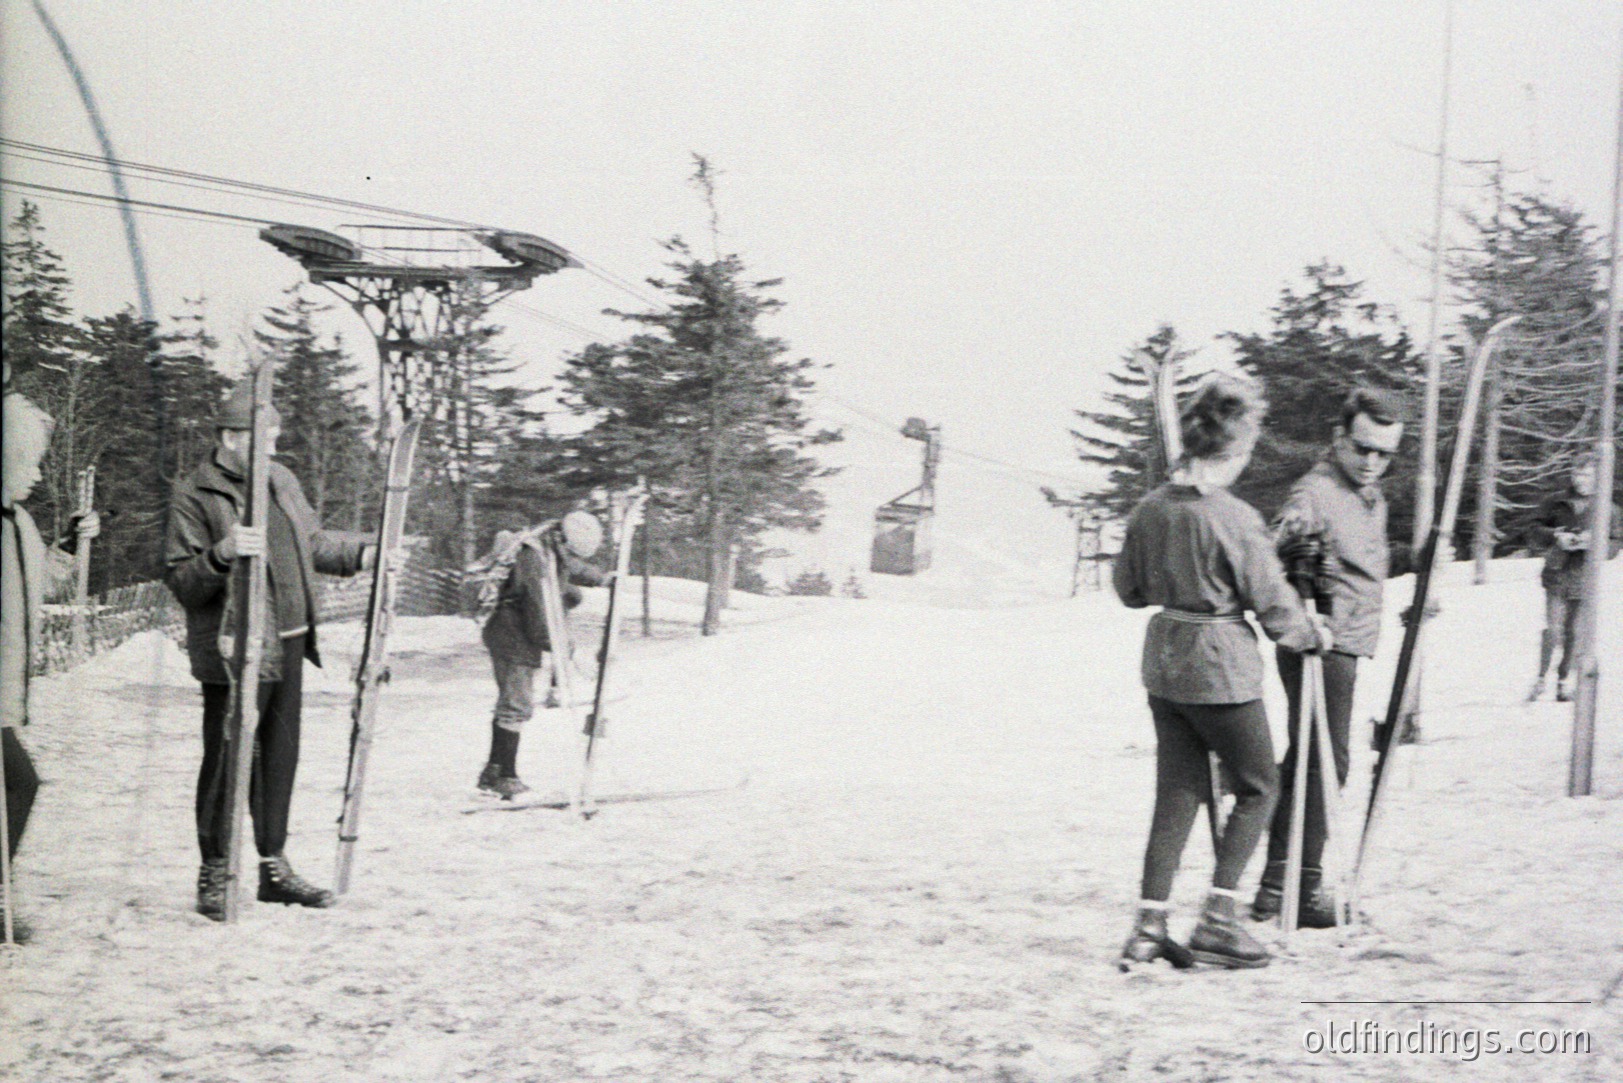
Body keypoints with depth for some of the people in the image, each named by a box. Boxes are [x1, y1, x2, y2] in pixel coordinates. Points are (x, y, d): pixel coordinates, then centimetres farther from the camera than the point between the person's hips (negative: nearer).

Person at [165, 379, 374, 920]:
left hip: (287, 646, 7)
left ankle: (273, 866, 25)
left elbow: (313, 541, 28)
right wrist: (223, 553, -29)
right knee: (227, 761, -3)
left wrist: (362, 552, 14)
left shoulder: (282, 481, 13)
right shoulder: (195, 496, -9)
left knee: (280, 756, 13)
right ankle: (214, 875, 10)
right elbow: (181, 582, -12)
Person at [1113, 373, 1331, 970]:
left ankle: (1149, 925, 11)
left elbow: (1128, 589, 12)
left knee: (1177, 792, 13)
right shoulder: (1235, 518, -18)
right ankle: (1217, 919, 7)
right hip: (1221, 667, -6)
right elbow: (1272, 601, -10)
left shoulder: (1150, 508, 1)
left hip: (1164, 662, 6)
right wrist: (1313, 634, 8)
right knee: (1258, 786, 11)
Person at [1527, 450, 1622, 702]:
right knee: (1553, 629, -9)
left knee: (1574, 632, 5)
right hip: (1557, 574, -1)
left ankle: (1565, 679, 22)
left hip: (1585, 577, 1)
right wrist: (1555, 537, -13)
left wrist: (1593, 543, -16)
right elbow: (1537, 530, 7)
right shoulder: (1554, 502, 5)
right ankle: (1541, 678, 5)